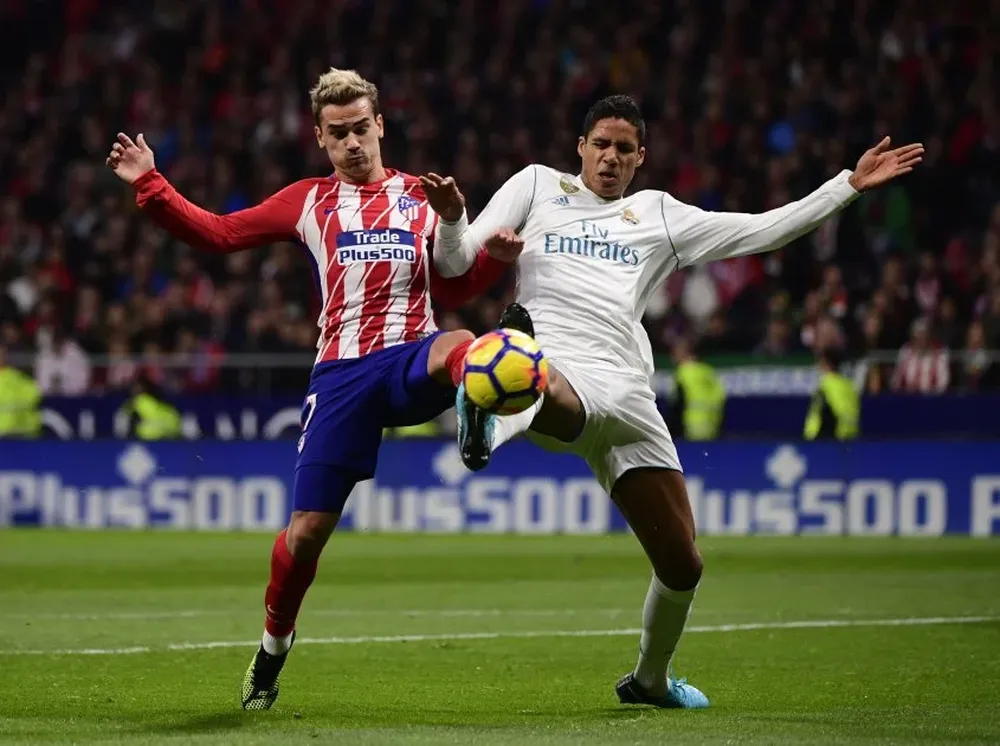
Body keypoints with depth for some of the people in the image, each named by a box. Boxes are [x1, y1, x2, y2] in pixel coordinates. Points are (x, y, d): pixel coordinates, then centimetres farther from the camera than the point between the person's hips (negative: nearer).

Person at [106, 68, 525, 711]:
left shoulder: (417, 199, 16)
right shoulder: (310, 203, 15)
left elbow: (452, 290, 20)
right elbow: (217, 233, 14)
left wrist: (498, 254, 2)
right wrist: (150, 185, 5)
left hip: (411, 363, 0)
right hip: (342, 374, 0)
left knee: (461, 346, -39)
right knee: (308, 528, 0)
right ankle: (274, 646, 21)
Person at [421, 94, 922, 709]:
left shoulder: (659, 215, 25)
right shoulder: (537, 185, 19)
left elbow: (762, 230, 23)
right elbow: (456, 261, 13)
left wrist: (849, 184, 19)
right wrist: (452, 219, -10)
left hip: (627, 394, 3)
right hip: (555, 362, -3)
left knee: (682, 565, 6)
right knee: (554, 399, -46)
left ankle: (651, 679, 29)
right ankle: (493, 414, -78)